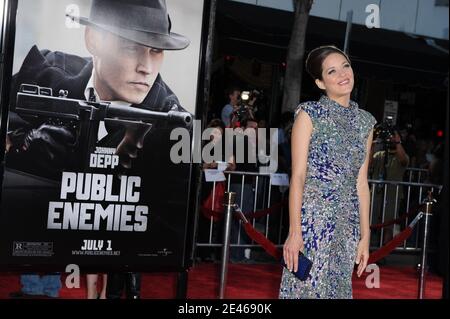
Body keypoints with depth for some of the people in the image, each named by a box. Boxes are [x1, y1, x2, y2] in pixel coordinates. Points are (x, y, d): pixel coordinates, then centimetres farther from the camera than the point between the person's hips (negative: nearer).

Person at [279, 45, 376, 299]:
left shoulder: (365, 121, 10)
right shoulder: (309, 113, -4)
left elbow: (361, 182, 11)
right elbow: (298, 176, -9)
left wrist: (365, 235, 9)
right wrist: (294, 232, -15)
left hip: (348, 222, 5)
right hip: (311, 219, -5)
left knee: (338, 289, 10)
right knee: (307, 288, -1)